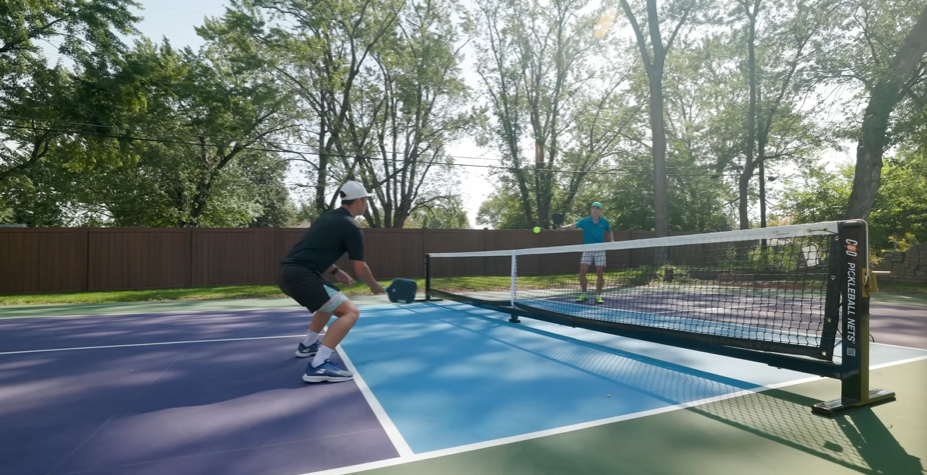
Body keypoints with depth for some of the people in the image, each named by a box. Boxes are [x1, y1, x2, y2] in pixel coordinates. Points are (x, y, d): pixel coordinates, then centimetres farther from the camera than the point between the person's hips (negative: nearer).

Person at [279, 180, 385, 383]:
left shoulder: (327, 217, 19)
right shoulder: (351, 227, -7)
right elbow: (360, 269, -3)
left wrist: (335, 272, 22)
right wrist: (375, 286, 15)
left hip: (290, 272, 10)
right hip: (301, 275, -10)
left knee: (331, 302, 33)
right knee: (350, 312, -13)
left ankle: (308, 345, 47)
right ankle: (317, 367, -21)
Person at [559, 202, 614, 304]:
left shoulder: (604, 222, 1)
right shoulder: (585, 221, -6)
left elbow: (609, 232, 20)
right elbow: (573, 226, -22)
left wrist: (612, 240, 1)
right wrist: (562, 227, -41)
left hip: (600, 250, 1)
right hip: (587, 250, 0)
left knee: (599, 273, -1)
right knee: (582, 272, -4)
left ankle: (598, 296, 11)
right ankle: (584, 295, 12)